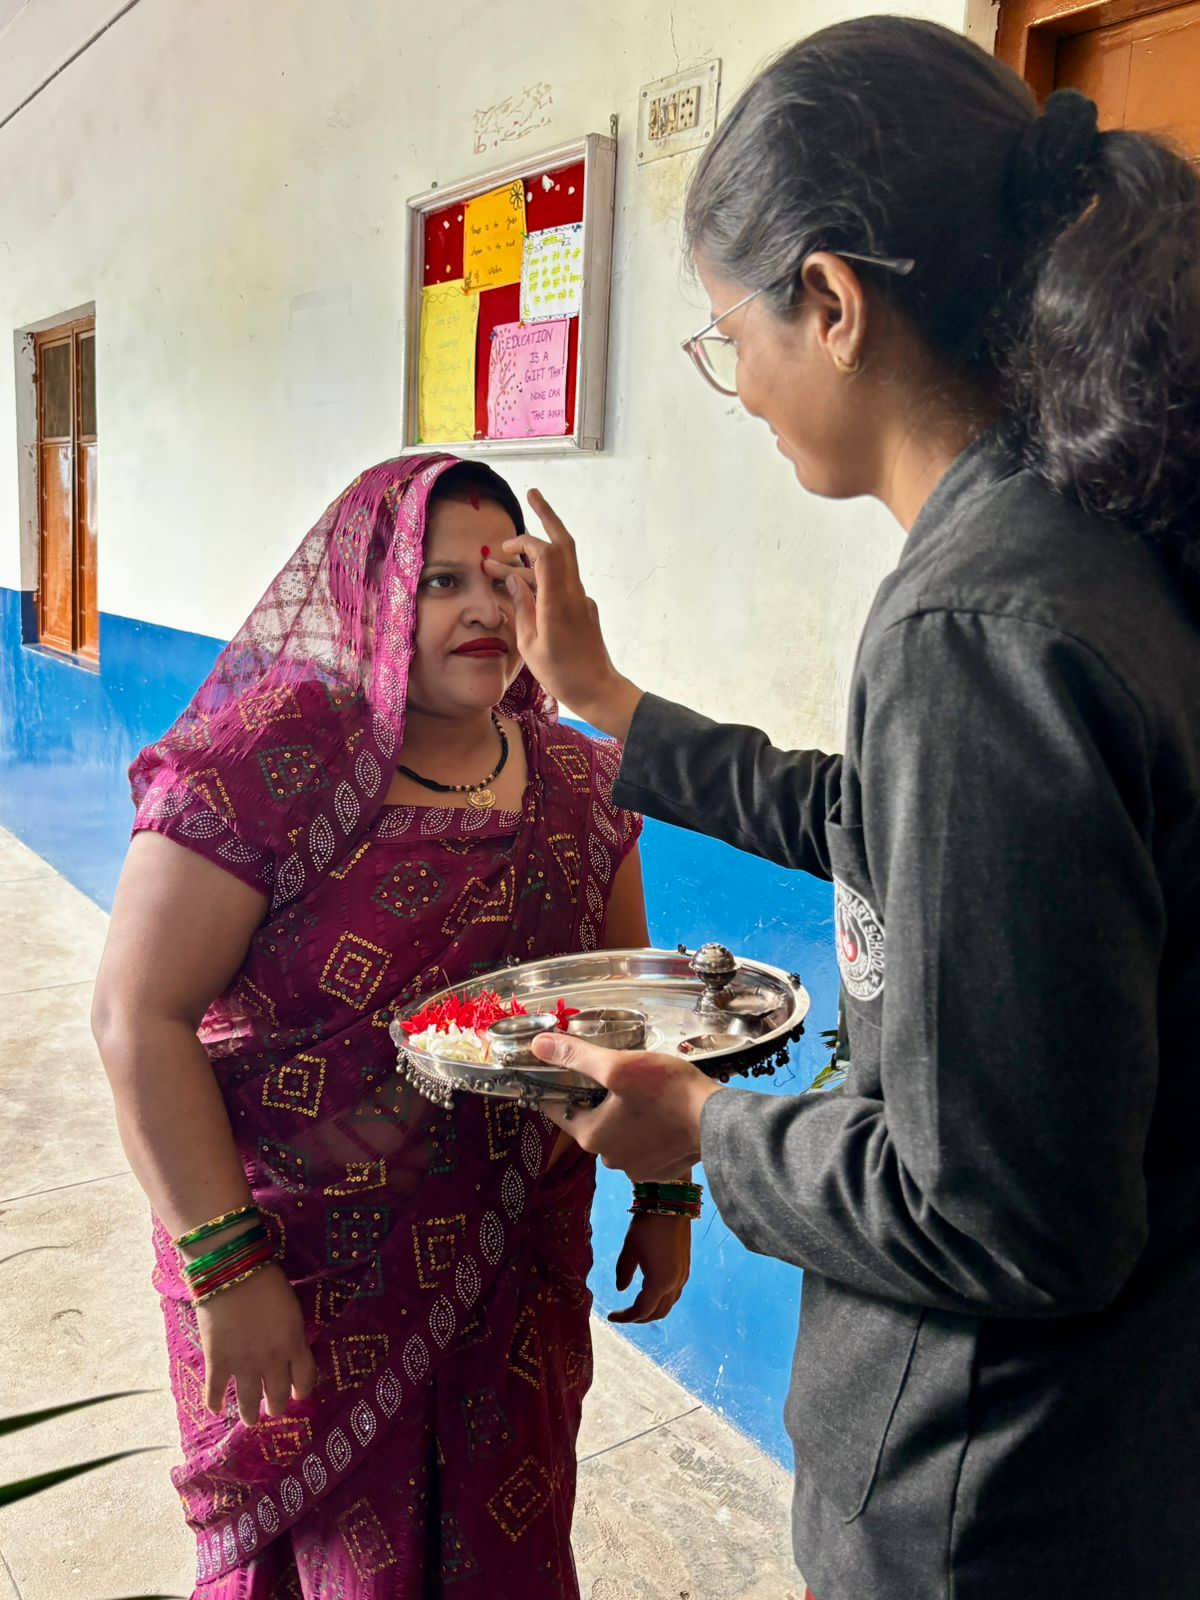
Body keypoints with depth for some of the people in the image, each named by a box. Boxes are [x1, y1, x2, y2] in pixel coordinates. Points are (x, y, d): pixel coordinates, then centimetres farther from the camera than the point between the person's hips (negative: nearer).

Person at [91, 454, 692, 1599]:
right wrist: (226, 1266, -18)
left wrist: (663, 1195, 9)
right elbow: (140, 1020, -17)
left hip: (522, 1276, 5)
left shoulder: (578, 782, 0)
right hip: (306, 1287, -4)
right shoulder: (269, 761, -17)